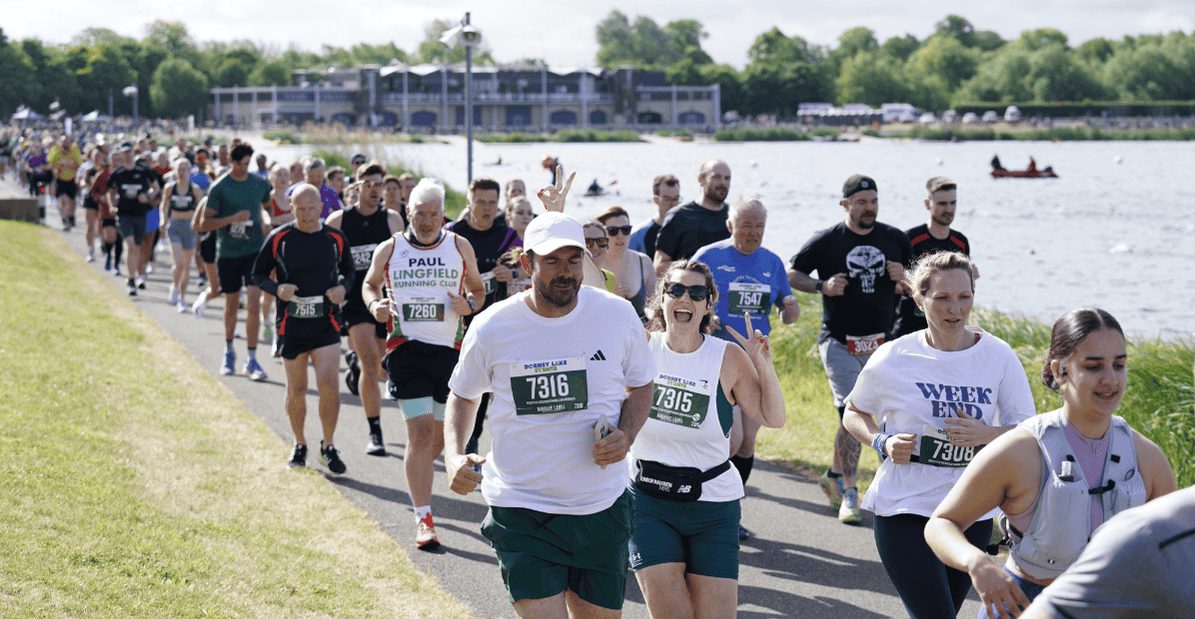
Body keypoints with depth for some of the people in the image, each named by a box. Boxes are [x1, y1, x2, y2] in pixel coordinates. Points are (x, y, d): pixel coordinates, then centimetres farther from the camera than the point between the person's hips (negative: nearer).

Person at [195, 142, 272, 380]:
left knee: (254, 304, -10)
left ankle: (252, 360, -6)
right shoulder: (220, 187, -7)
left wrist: (268, 224, 4)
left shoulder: (260, 184, 3)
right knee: (232, 304, 12)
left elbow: (267, 207, 24)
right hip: (228, 253, -1)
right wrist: (232, 219, -20)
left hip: (255, 250, 1)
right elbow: (204, 223, -9)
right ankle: (229, 351, 35)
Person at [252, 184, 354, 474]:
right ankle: (299, 445, 31)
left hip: (327, 323, 0)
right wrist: (277, 288, -15)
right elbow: (258, 273, 5)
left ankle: (328, 447, 4)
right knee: (296, 389, 9)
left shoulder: (336, 238, 1)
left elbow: (348, 270, 16)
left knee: (328, 384, -14)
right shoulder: (278, 238, -3)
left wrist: (342, 287, -6)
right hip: (291, 324, 0)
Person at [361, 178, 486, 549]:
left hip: (450, 349, 2)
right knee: (420, 431, -12)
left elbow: (478, 288, 16)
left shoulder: (460, 247, 5)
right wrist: (374, 305, -2)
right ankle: (423, 519, -10)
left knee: (440, 434, 10)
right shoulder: (389, 250, 4)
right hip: (407, 348, -2)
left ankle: (418, 482, 40)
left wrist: (469, 305, -7)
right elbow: (369, 284, 20)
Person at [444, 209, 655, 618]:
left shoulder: (617, 315, -3)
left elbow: (640, 385, 12)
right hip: (521, 509, -2)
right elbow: (463, 395, 10)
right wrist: (454, 456, -7)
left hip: (602, 506, 2)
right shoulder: (491, 328, -7)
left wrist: (626, 436, -8)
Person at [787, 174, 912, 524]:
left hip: (881, 341, 4)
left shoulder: (895, 240, 6)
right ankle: (847, 491, -5)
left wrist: (904, 279, -9)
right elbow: (792, 273, 3)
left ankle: (835, 476, 30)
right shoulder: (825, 241, -4)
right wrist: (822, 286, -15)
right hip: (840, 342, -4)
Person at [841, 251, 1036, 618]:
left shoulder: (998, 357, -4)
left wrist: (987, 434, -21)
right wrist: (882, 443, -11)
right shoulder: (893, 360, -8)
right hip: (905, 509, -3)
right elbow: (854, 413, 9)